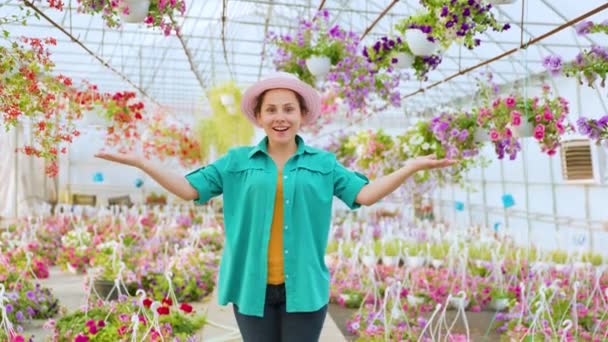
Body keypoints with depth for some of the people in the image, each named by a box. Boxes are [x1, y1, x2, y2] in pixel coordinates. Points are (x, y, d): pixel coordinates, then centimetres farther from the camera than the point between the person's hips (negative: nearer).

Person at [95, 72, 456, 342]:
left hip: (304, 287, 0)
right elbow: (189, 189, 3)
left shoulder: (323, 163, 5)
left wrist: (411, 167, -7)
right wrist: (140, 162, -5)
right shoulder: (237, 161, 4)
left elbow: (364, 194, 0)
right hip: (252, 286, 1)